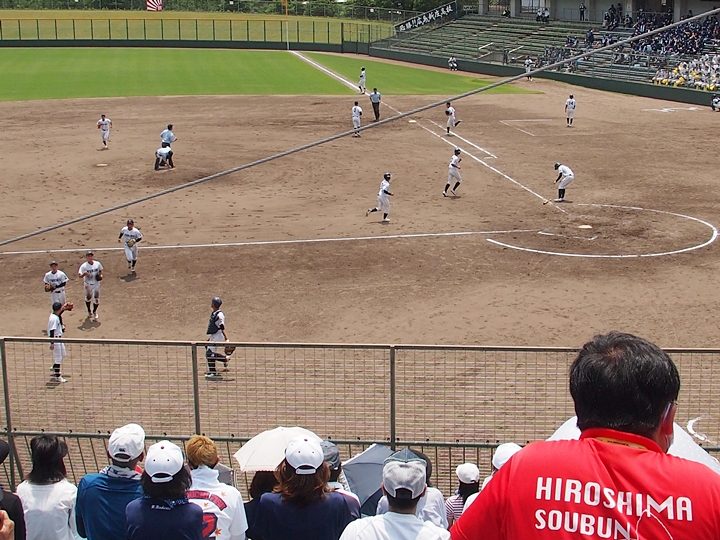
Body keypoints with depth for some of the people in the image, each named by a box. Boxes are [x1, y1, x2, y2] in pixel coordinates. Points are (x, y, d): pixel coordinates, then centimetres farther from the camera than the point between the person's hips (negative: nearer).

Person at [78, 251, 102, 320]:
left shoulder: (97, 264, -8)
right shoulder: (84, 266, -18)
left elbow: (100, 270, 11)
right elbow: (80, 275, -24)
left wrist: (100, 275, -8)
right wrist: (84, 274, -45)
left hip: (96, 283, 2)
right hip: (88, 284, -2)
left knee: (96, 298, 3)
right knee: (88, 298, 16)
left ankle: (94, 312, 28)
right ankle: (89, 311, 39)